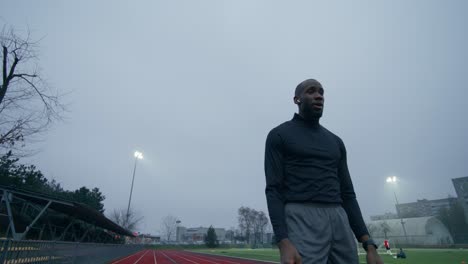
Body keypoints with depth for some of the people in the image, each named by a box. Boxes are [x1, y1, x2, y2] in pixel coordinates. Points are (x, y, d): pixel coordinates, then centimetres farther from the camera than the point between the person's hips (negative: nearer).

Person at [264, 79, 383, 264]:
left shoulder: (335, 142, 22)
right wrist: (283, 243, -19)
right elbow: (273, 190, -5)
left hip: (338, 222, 6)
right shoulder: (278, 135, 4)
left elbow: (347, 194, 18)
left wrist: (369, 245, 7)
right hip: (301, 222, -6)